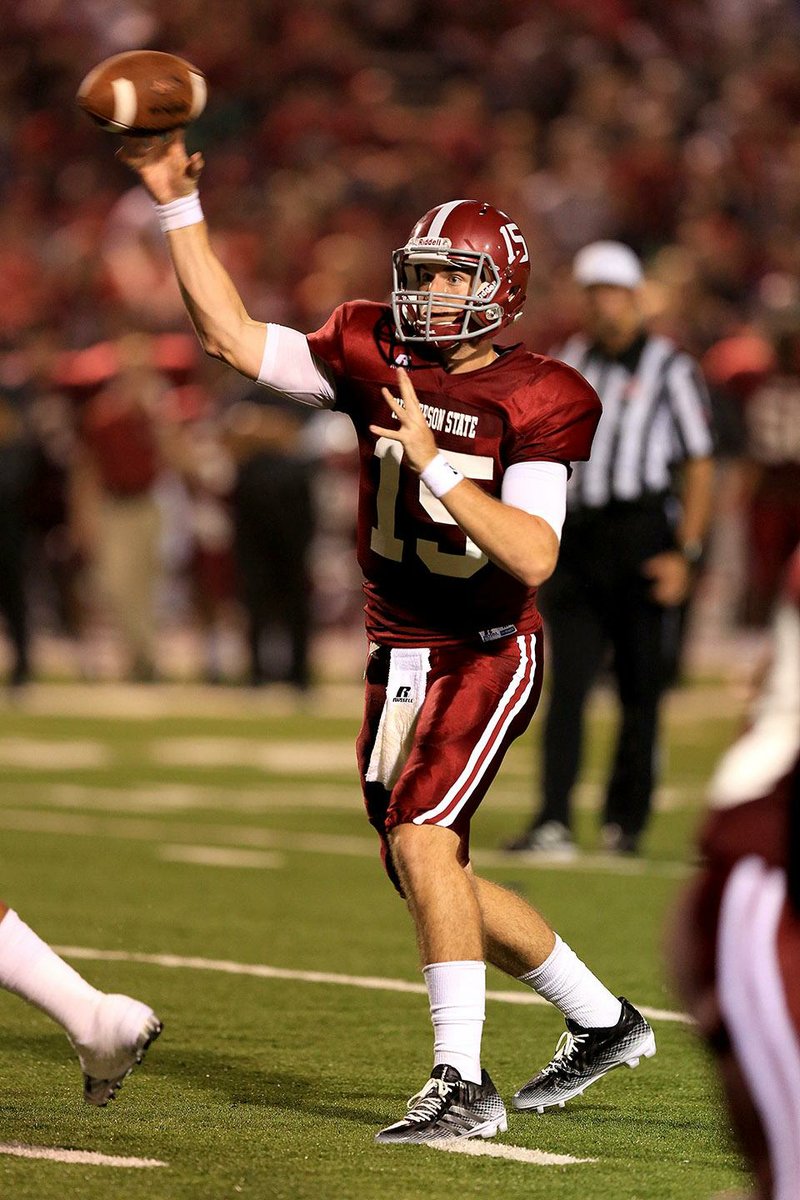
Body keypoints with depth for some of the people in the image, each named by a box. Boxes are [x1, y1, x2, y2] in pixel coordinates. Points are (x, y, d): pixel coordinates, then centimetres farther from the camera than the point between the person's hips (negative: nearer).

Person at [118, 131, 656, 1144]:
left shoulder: (534, 403, -14)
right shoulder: (376, 360, -1)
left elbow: (534, 558, -23)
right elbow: (233, 337, -2)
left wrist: (437, 464, -30)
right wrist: (179, 206, -8)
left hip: (489, 652, -6)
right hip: (399, 652, 6)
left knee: (422, 838, -23)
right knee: (433, 881, 11)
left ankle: (462, 1085, -19)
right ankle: (601, 1021, 30)